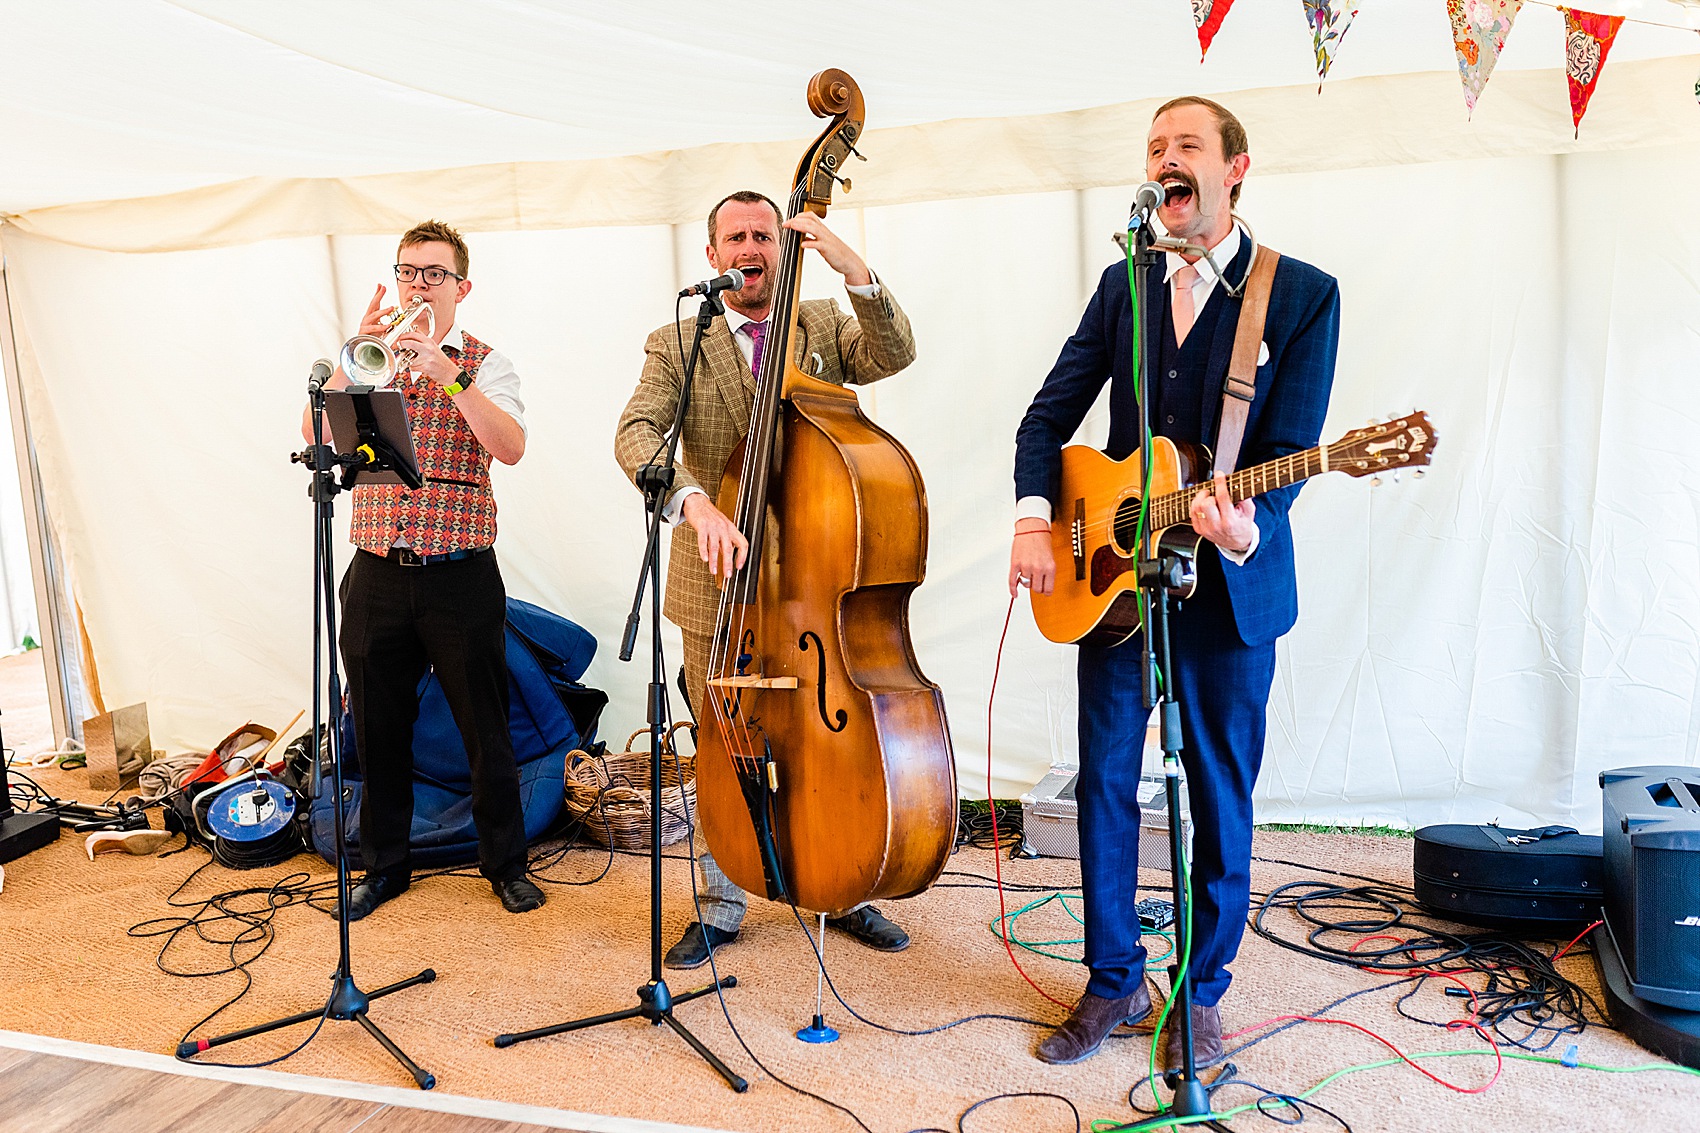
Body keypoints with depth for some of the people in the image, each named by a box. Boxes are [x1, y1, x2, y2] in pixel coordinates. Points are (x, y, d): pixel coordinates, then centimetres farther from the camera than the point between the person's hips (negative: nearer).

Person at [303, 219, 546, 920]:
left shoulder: (485, 365, 3)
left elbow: (511, 447, -15)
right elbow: (316, 433, -4)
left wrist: (449, 373, -24)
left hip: (460, 575, -3)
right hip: (376, 575, 3)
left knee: (486, 730, 4)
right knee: (378, 730, 12)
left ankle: (505, 862, 22)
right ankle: (384, 866, 29)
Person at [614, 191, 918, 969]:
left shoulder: (824, 327, 7)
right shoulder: (676, 346, 1)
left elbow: (894, 354, -13)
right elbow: (635, 433, -16)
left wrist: (852, 268, -27)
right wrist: (692, 499, -35)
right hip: (719, 584, -1)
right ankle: (720, 907, 29)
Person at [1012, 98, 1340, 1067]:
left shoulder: (1303, 294, -4)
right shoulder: (1122, 285, 9)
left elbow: (1289, 447, -12)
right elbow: (1051, 414, 7)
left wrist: (1247, 529, -31)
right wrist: (1034, 516, -9)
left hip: (1231, 591, -3)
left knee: (1221, 797, 7)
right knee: (1104, 783, 8)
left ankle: (1201, 993, 26)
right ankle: (1115, 982, 26)